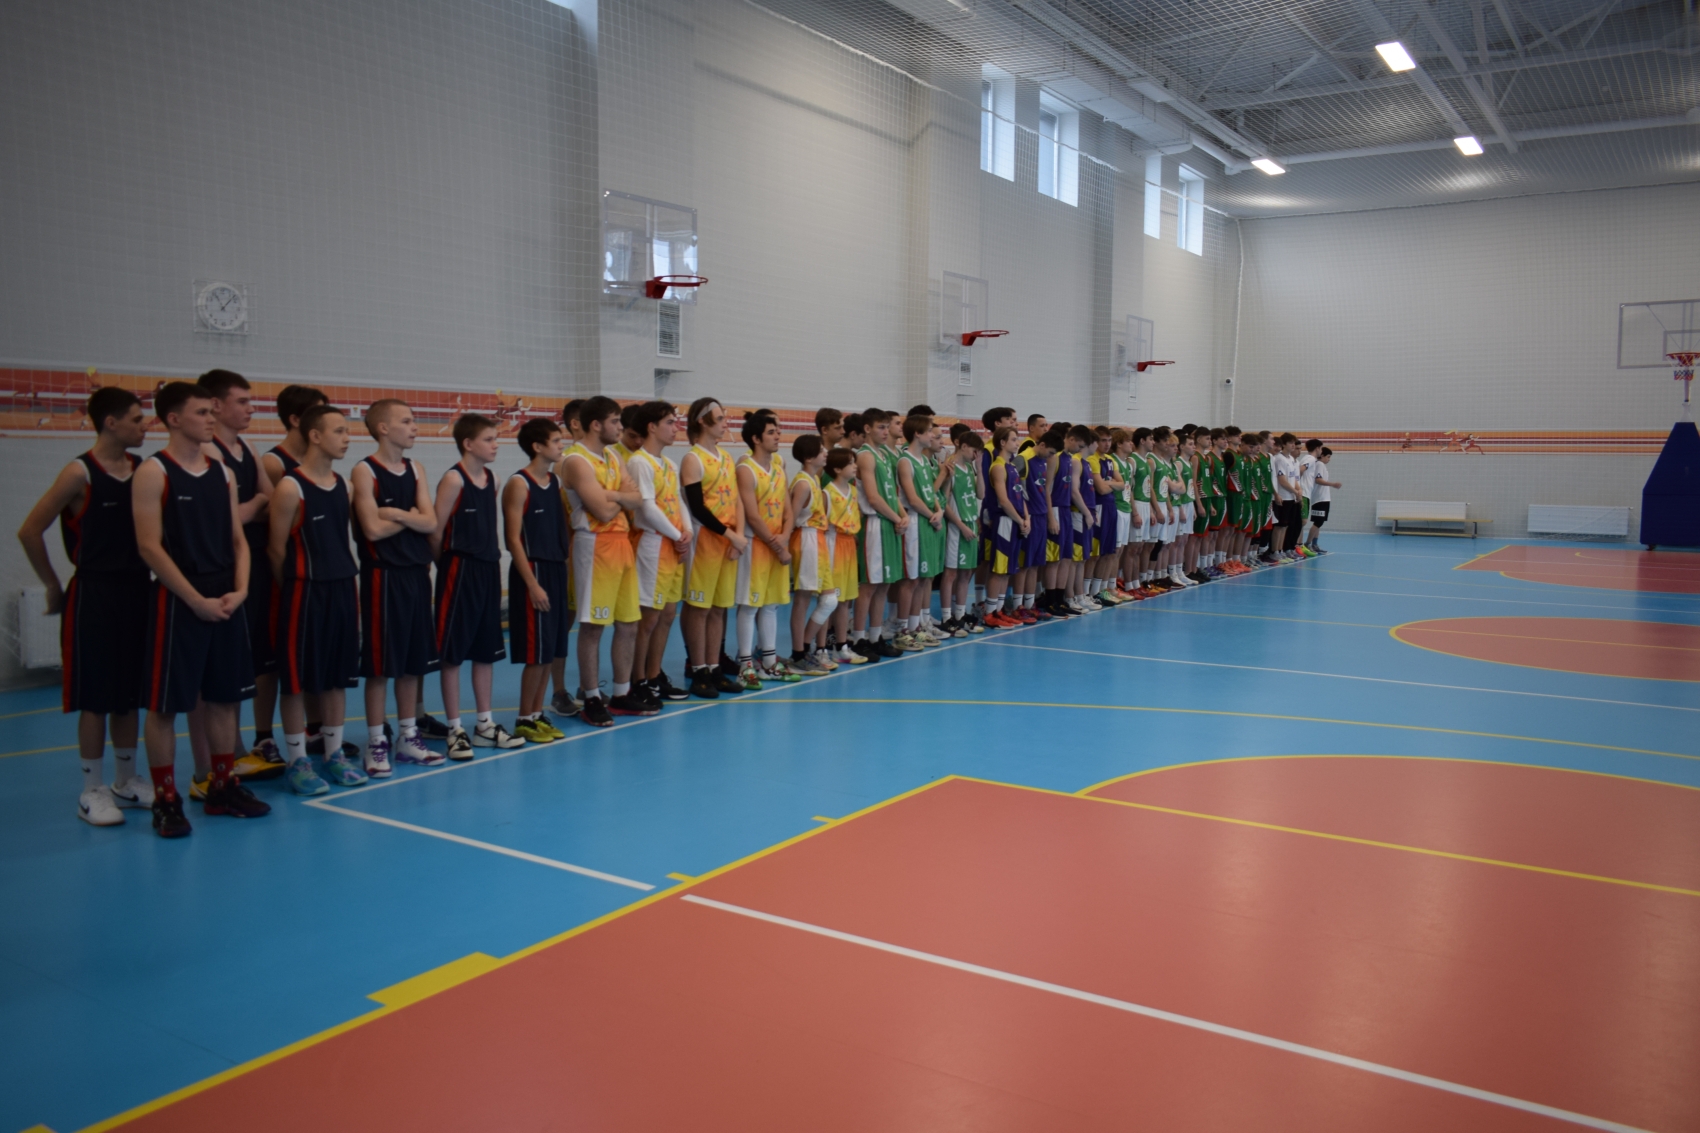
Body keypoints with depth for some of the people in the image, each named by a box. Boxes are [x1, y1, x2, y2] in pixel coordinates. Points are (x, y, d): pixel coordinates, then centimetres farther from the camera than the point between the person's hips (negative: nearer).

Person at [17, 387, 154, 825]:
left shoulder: (142, 469, 4)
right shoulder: (80, 472, -11)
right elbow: (30, 531, -8)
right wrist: (54, 587, -3)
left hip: (136, 589, 5)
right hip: (95, 593, -5)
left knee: (129, 692, 14)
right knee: (95, 696, 2)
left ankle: (126, 781, 26)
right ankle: (92, 791, 13)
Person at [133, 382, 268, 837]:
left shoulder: (221, 471, 11)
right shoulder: (153, 472, -7)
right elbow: (150, 547, -12)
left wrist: (239, 591, -3)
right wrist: (197, 600, -15)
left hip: (225, 600, 6)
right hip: (177, 601, -6)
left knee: (224, 697, 12)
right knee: (165, 703, 0)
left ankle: (223, 787, 23)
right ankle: (165, 800, 9)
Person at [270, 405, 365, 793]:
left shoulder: (341, 484, 10)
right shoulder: (290, 487, -11)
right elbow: (277, 549, -7)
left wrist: (351, 585, 12)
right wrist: (296, 588, 1)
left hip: (342, 589, 7)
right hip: (305, 592, -7)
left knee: (338, 675, 12)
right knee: (297, 678, 2)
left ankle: (334, 754, 22)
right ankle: (297, 761, 11)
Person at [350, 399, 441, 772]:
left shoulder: (415, 469, 9)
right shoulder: (365, 471, -8)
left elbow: (430, 522, -1)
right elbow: (373, 529, -16)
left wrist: (395, 513, -14)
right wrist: (411, 517, -4)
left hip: (417, 573, 6)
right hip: (383, 575, -6)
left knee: (414, 661, 11)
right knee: (379, 663, 0)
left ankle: (408, 738, 22)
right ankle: (376, 744, 9)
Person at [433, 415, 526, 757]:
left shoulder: (491, 478, 10)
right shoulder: (453, 479, -12)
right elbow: (436, 532, -13)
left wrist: (494, 559, 7)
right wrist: (450, 564, -3)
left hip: (488, 570, 8)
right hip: (459, 572, -8)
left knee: (486, 650, 13)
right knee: (452, 652, 1)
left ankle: (485, 725, 23)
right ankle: (455, 729, 8)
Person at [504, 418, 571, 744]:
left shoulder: (556, 481, 11)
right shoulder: (519, 484, -10)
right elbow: (514, 539, -14)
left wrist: (565, 569, 8)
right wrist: (533, 584, -17)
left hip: (557, 570, 7)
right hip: (532, 571, -7)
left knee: (551, 650, 10)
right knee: (536, 652, -4)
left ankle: (538, 714, 20)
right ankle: (524, 720, 8)